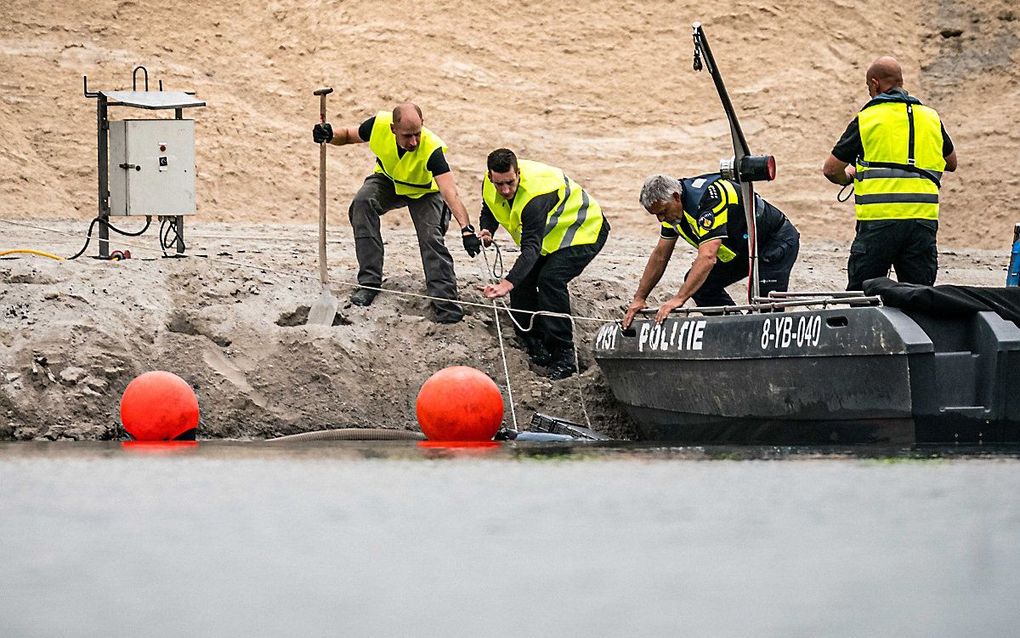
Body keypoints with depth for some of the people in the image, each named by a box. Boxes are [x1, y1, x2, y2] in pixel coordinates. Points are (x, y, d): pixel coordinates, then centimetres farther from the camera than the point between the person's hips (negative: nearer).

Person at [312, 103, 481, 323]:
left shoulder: (431, 149, -40)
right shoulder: (379, 125, -32)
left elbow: (450, 193, -48)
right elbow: (349, 135, -9)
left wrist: (466, 229, -61)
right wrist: (330, 136, -32)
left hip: (425, 192, -2)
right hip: (388, 181, 2)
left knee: (431, 237, -23)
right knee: (362, 203, -25)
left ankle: (446, 301, -10)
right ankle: (369, 283, -18)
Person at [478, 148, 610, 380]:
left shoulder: (535, 195, -40)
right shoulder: (489, 184, -15)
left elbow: (531, 247, -45)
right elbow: (489, 212, 7)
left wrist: (507, 283, -57)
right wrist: (486, 231, -18)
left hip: (584, 230, -9)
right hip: (551, 236, 9)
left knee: (550, 279, -27)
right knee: (522, 280, 0)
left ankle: (563, 358, -24)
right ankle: (537, 349, 14)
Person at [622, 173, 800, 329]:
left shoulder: (707, 198, -34)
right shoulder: (670, 205, -6)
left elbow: (708, 257, -42)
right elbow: (660, 255, 5)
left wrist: (678, 299, -46)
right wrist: (639, 298, 2)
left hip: (778, 241, -9)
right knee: (701, 283, -5)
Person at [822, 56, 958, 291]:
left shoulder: (866, 119, 1)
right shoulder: (931, 118, 13)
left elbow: (831, 170, 4)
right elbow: (951, 163, 29)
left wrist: (848, 177, 26)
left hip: (878, 220, -3)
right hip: (924, 219, 3)